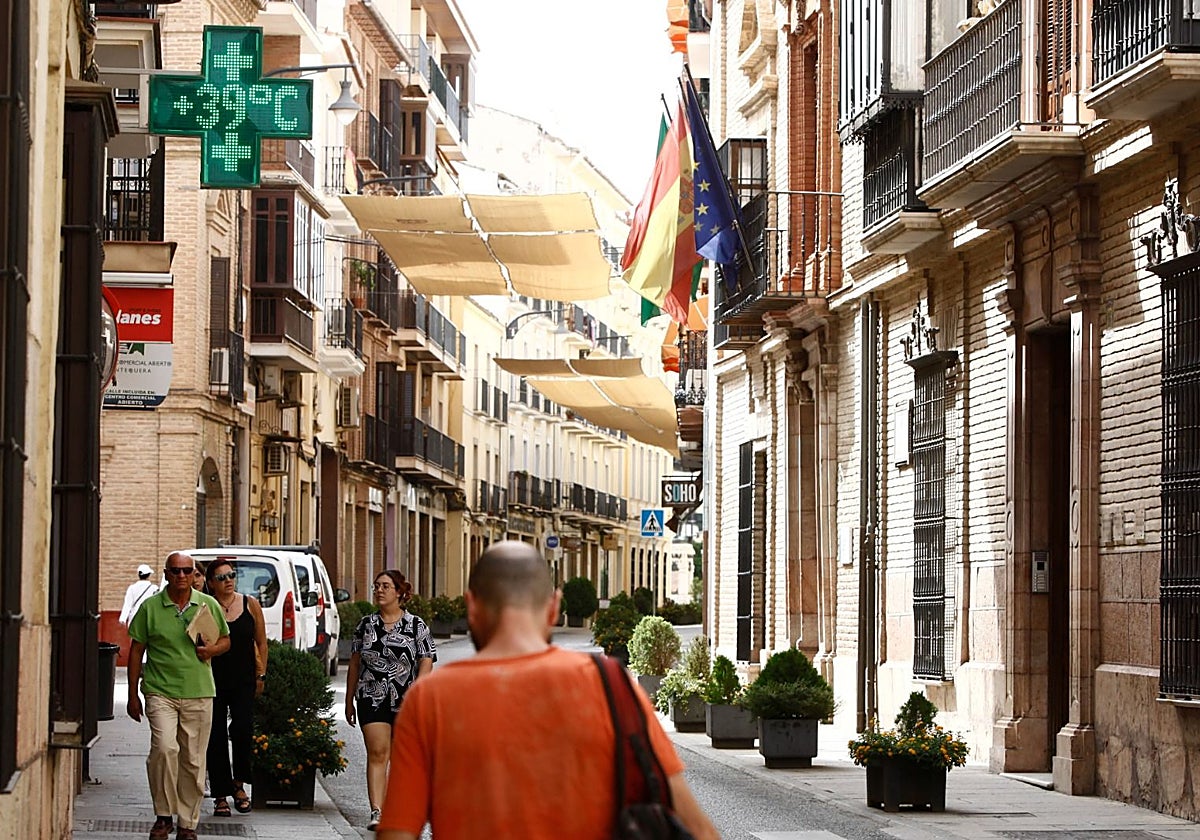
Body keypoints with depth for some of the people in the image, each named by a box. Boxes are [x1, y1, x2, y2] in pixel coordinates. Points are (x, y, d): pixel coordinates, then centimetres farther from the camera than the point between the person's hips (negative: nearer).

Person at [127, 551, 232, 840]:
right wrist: (133, 694, 5)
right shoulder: (150, 607, 2)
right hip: (160, 691, -2)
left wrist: (212, 649, -6)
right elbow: (136, 650, 7)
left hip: (199, 694, 2)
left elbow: (225, 640, 18)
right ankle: (164, 816, -7)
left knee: (193, 761, 4)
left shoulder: (209, 605, 7)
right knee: (164, 748, -21)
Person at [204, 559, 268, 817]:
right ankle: (221, 796, 9)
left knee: (242, 728, -15)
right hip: (213, 680, -1)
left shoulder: (250, 605, 5)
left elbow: (261, 643, 12)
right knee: (216, 737, 1)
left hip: (244, 680, 1)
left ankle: (239, 783, 7)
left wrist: (261, 675, 8)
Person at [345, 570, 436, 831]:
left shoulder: (415, 626, 1)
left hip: (406, 701, -1)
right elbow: (355, 664, 13)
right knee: (377, 753, -11)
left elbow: (426, 663, -1)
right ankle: (376, 811, -17)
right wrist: (349, 700, 13)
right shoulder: (366, 625, 9)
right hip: (372, 700, 1)